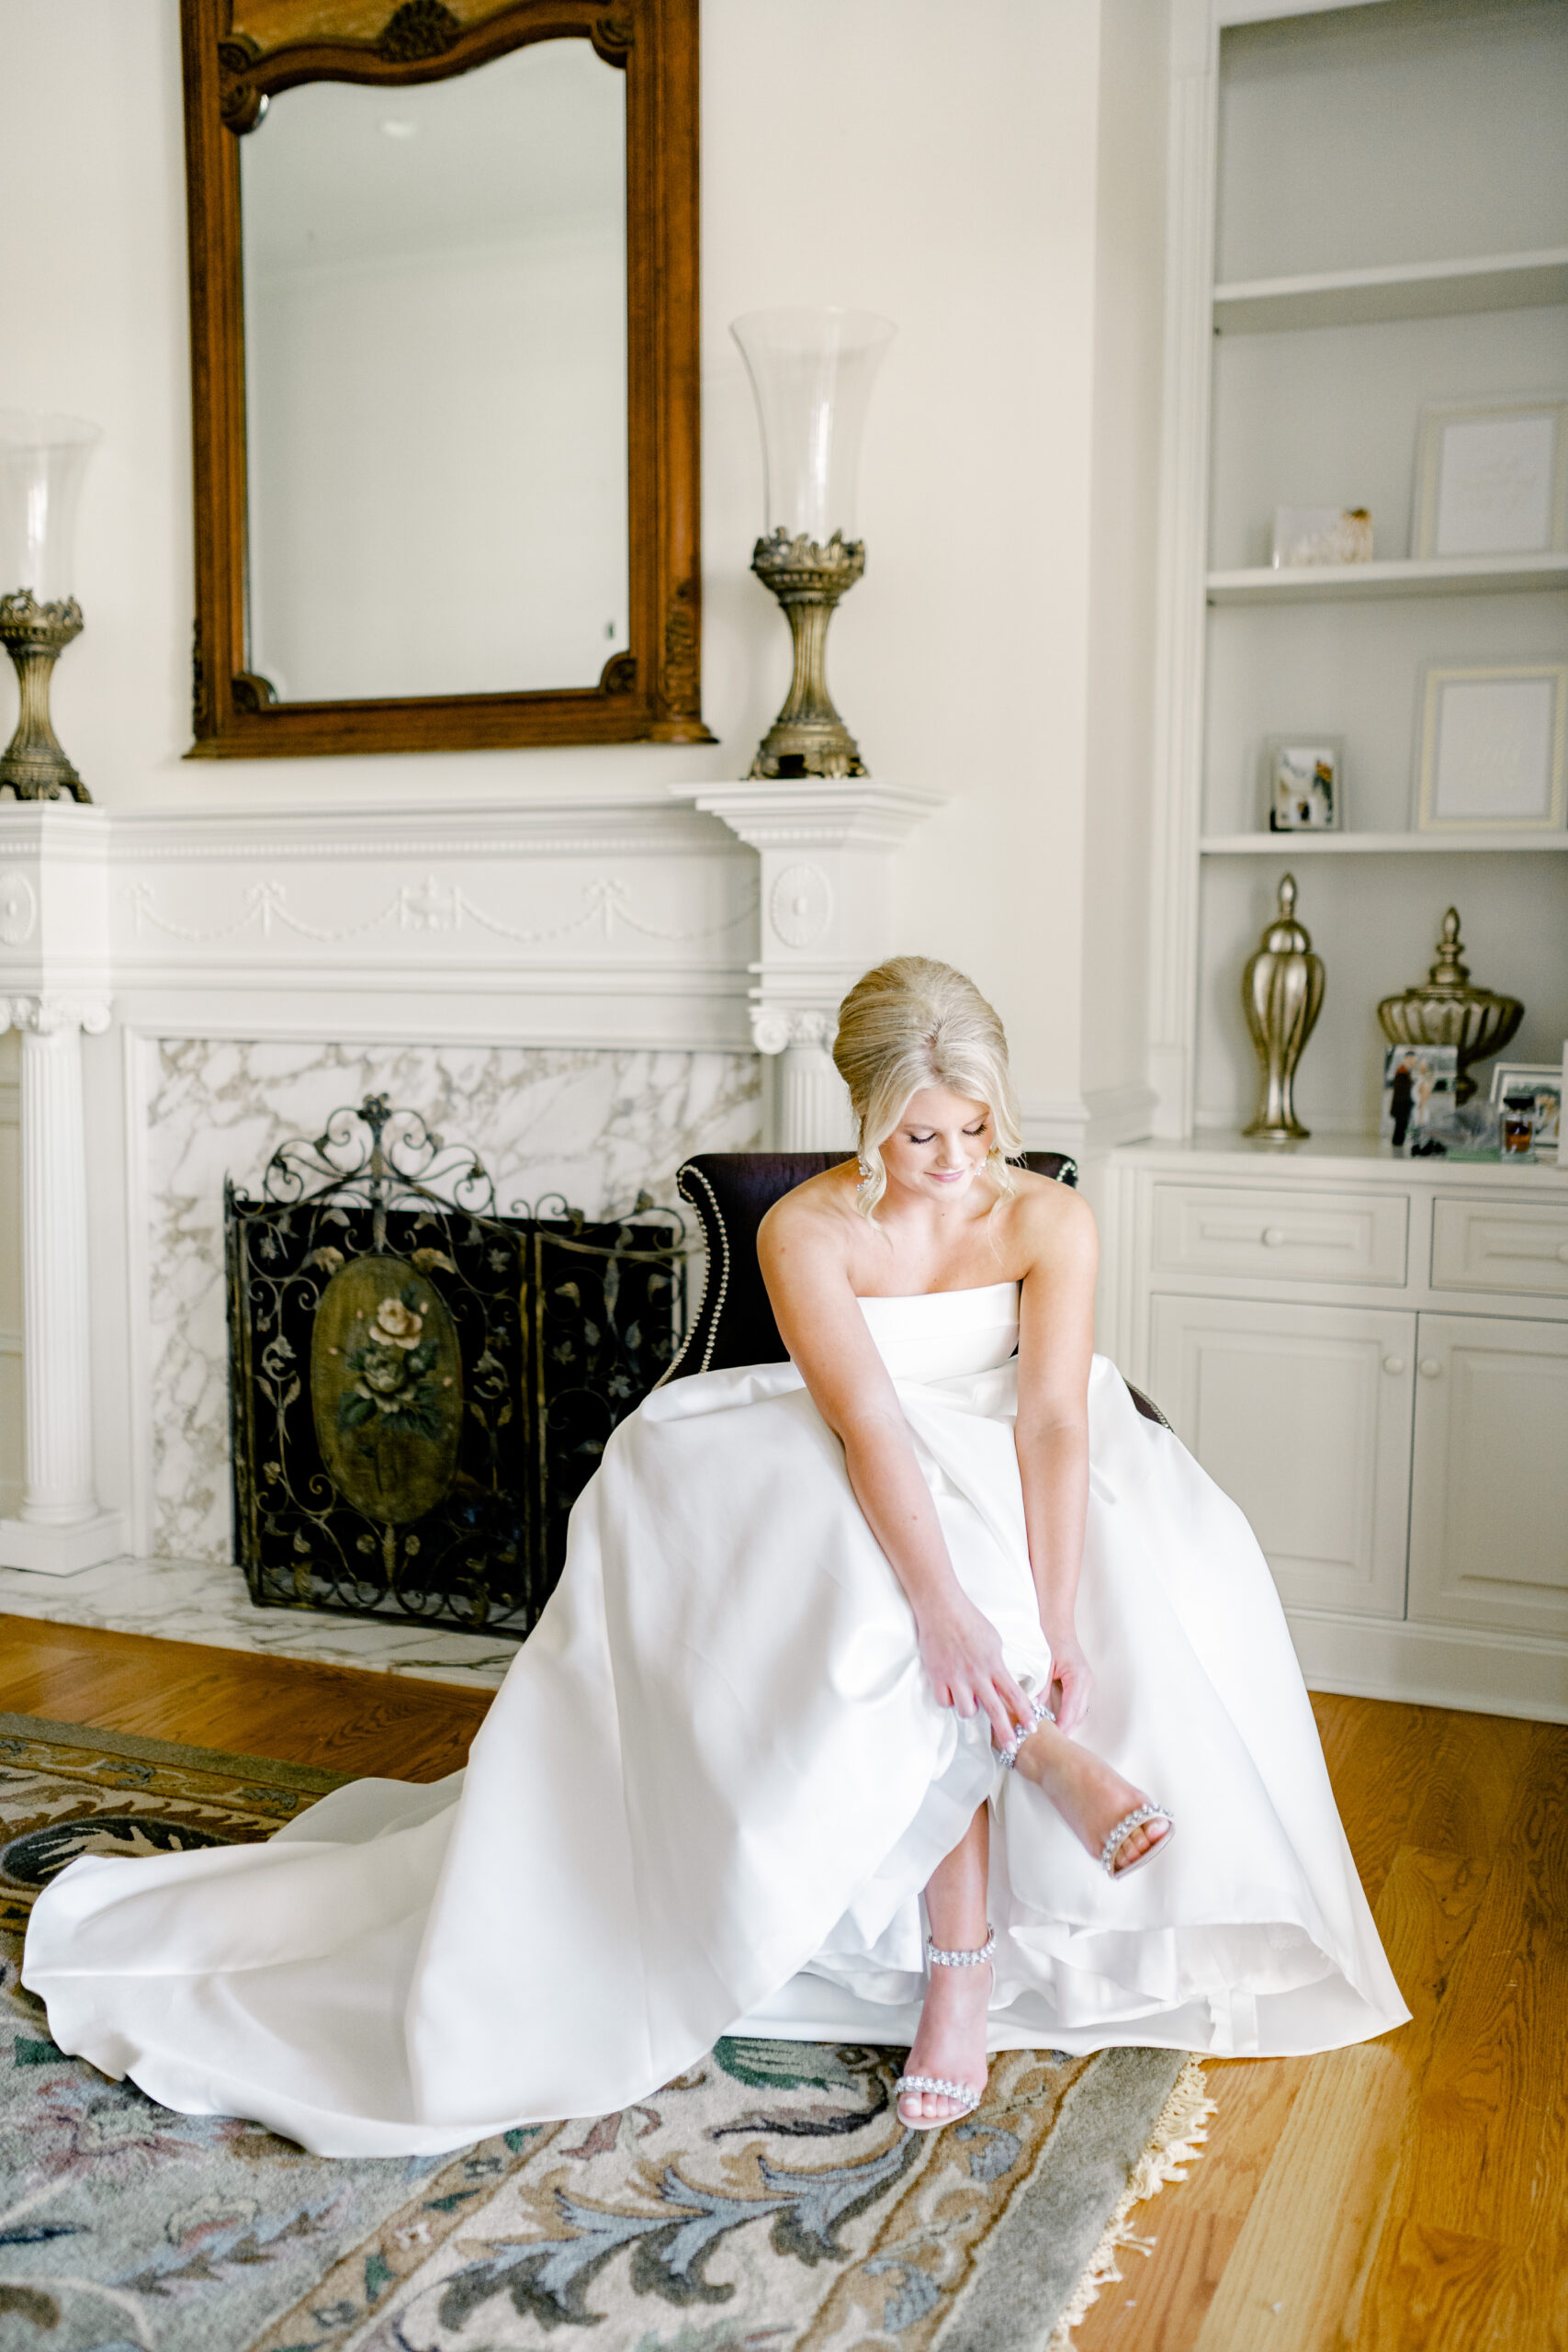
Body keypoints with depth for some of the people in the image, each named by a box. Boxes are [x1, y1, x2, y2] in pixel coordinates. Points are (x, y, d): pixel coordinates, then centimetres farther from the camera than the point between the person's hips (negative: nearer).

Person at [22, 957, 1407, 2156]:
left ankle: (957, 1968, -25)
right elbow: (870, 1427, -26)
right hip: (865, 1516, -1)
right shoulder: (808, 1231, -13)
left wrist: (1056, 1622, -31)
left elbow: (1050, 1422, -20)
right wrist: (948, 1608, -38)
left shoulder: (1050, 1221, -9)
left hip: (1022, 1508, 1)